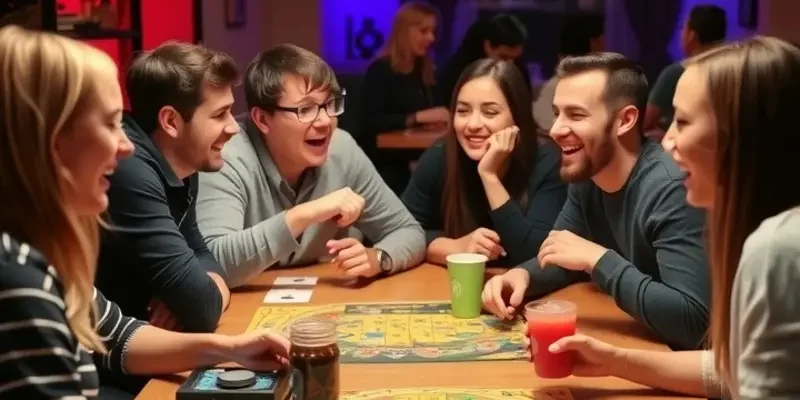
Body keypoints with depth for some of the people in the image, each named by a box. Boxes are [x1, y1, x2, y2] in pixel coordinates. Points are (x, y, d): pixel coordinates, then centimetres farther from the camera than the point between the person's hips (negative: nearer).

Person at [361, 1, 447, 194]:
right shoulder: (380, 71, -6)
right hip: (383, 163, -6)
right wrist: (418, 117, -23)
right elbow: (371, 122, -17)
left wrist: (437, 119, -9)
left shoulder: (426, 72, 15)